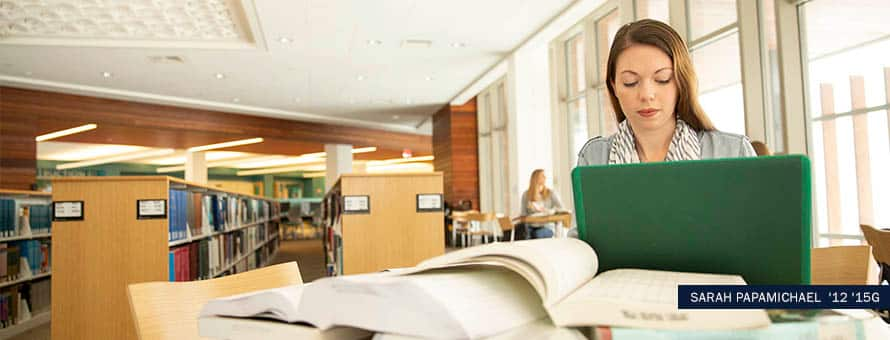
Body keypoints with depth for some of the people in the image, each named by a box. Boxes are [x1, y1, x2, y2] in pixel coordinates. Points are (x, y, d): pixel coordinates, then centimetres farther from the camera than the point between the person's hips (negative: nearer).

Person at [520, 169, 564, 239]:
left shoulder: (551, 193, 7)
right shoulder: (526, 195, 9)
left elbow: (560, 208, -4)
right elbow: (524, 214, 8)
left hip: (547, 227, -1)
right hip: (531, 227, 1)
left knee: (538, 234, -37)